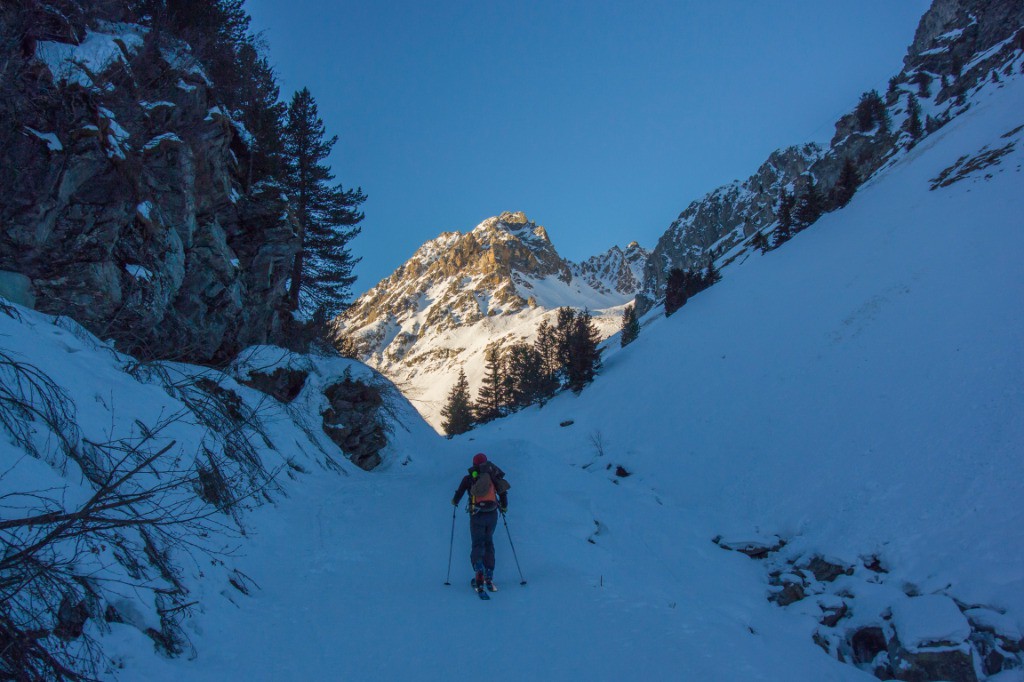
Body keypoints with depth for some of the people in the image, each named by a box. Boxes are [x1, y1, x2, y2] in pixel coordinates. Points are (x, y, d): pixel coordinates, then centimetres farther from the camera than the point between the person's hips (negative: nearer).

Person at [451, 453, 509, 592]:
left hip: (477, 516, -2)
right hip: (492, 515, 2)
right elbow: (503, 493, 9)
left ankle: (479, 571, -21)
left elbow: (459, 493, 4)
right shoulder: (492, 477, 8)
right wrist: (504, 506, 27)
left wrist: (455, 501, 27)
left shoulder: (468, 478, 3)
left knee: (478, 544, 6)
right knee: (489, 543, 17)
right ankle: (489, 578, 11)